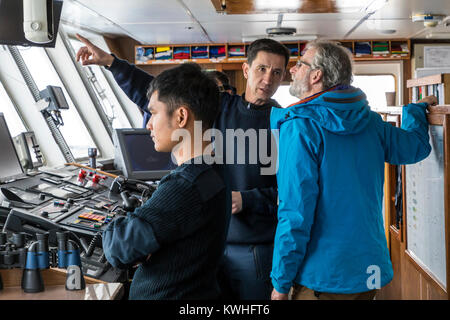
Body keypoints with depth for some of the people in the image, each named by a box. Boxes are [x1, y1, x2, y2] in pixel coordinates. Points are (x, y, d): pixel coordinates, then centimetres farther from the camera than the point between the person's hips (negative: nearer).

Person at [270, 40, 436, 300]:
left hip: (323, 279, -6)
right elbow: (416, 147, 19)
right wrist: (416, 109, 38)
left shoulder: (300, 127, -16)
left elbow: (295, 213, -20)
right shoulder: (370, 121, 2)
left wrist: (281, 283, -13)